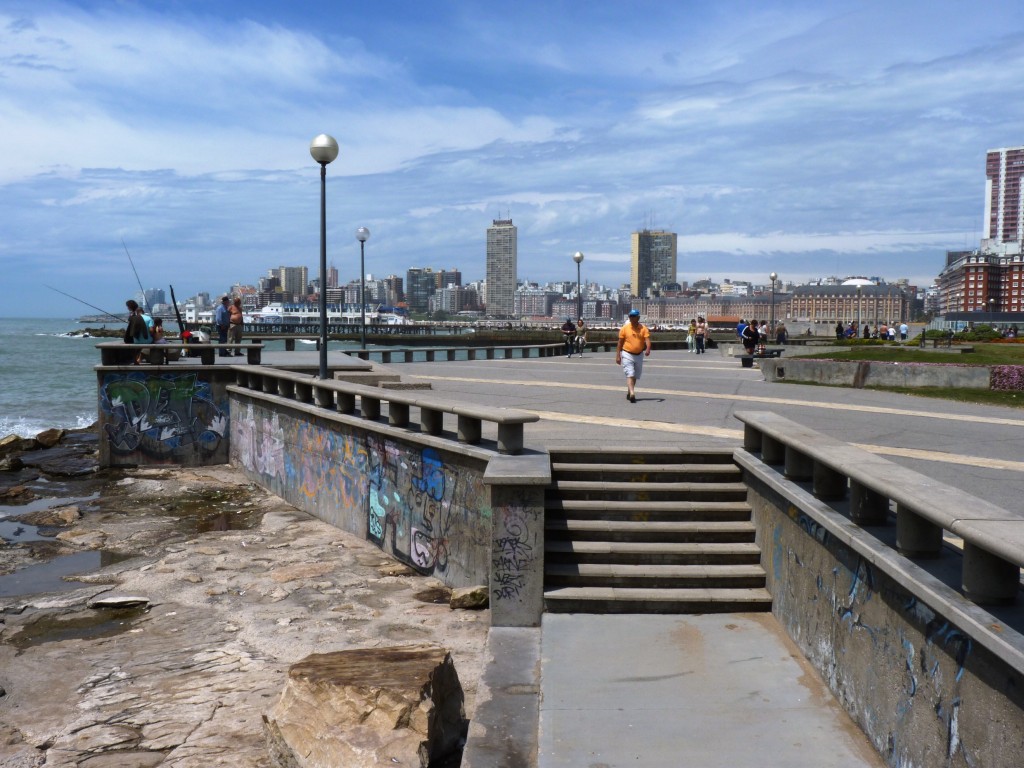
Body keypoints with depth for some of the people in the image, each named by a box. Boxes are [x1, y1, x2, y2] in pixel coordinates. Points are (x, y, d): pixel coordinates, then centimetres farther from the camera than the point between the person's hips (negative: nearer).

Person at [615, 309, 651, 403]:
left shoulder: (643, 328, -2)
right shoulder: (624, 328, -4)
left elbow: (647, 340, -14)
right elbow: (620, 343, 0)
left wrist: (648, 349, -33)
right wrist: (618, 356, -3)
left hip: (639, 355, 3)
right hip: (627, 355, -3)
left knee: (635, 376, 15)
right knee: (630, 375, -15)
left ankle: (629, 393, 32)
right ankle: (632, 394, -27)